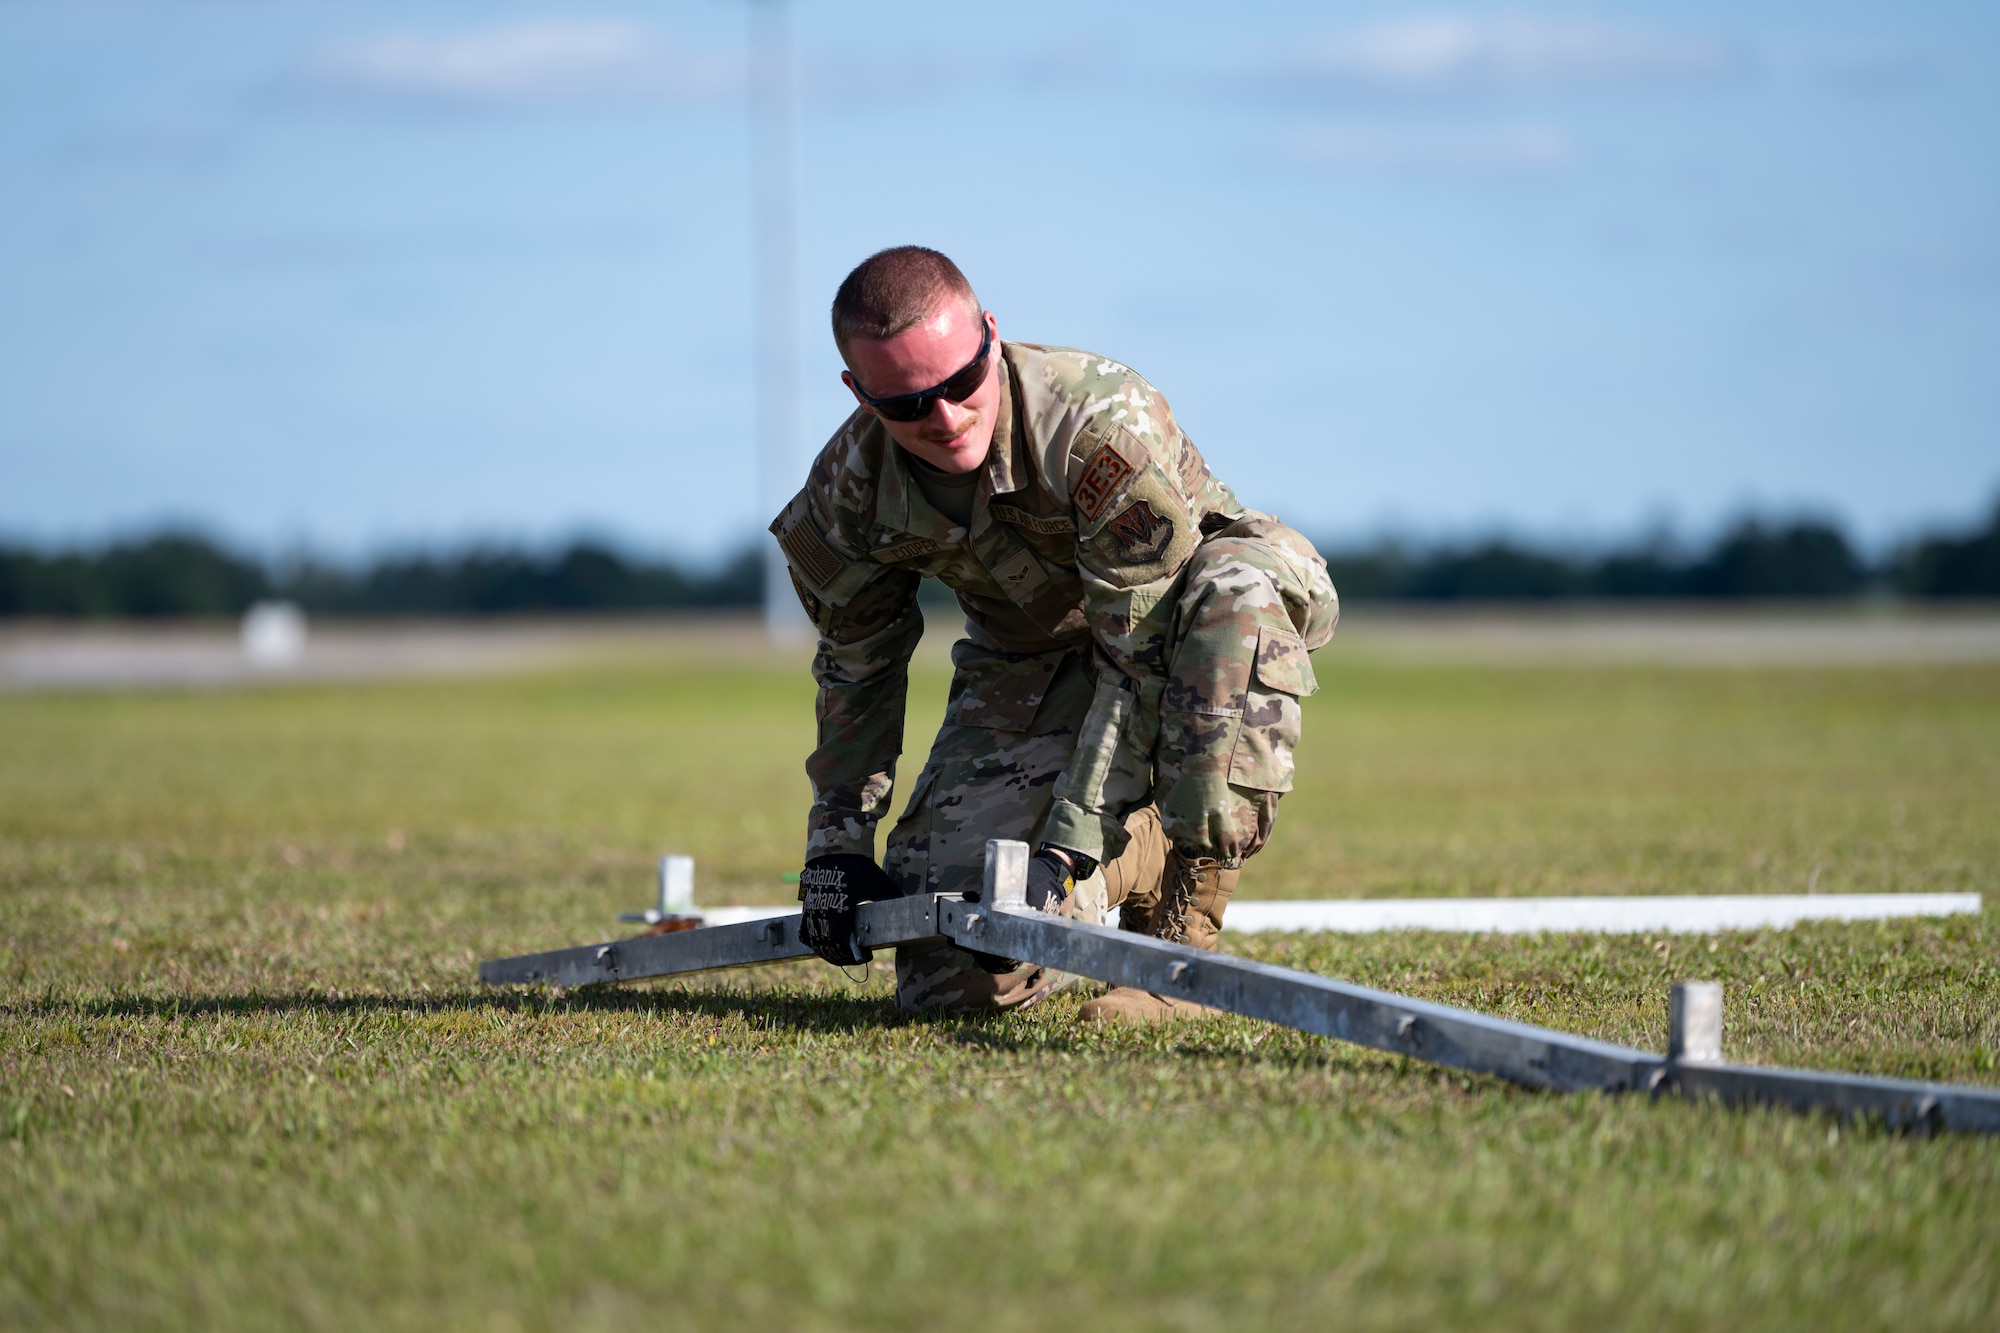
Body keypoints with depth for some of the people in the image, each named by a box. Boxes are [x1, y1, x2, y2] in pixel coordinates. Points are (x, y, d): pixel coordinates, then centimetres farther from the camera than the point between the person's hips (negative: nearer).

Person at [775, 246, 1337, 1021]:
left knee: (1242, 584, -42)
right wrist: (837, 842, -1)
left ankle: (1183, 931, -32)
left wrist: (1068, 847, -37)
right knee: (952, 975, -16)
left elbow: (1141, 657, -33)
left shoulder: (1103, 426, -34)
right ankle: (1138, 859, 16)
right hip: (1030, 663, 3)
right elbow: (857, 669, 1)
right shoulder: (849, 490, -18)